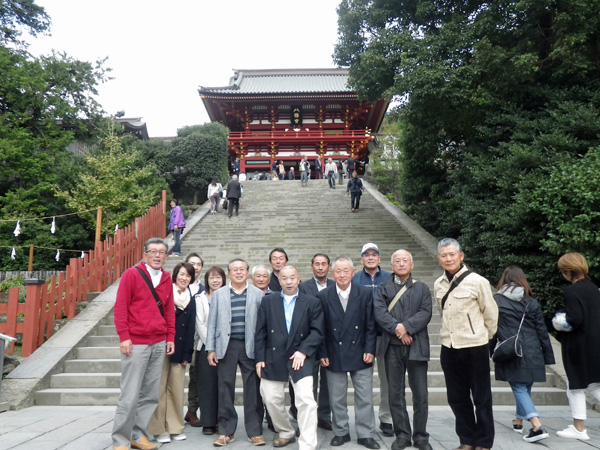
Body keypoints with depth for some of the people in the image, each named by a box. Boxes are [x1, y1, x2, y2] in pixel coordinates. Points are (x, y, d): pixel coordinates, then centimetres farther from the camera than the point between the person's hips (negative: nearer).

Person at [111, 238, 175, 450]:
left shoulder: (166, 279, 10)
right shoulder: (131, 274, -4)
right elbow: (120, 307, -7)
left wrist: (170, 337, 10)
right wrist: (124, 337, -11)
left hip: (159, 344, 5)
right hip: (136, 344, -5)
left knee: (151, 395, 9)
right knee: (130, 395, -1)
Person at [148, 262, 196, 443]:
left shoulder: (191, 300, 8)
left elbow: (191, 328, 6)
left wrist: (187, 354, 0)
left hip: (180, 349, 3)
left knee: (177, 389, 6)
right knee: (160, 388, 1)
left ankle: (175, 427, 16)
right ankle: (160, 429, 11)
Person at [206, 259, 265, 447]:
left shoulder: (258, 294, 5)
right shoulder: (218, 294, 8)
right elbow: (212, 323, 7)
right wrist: (211, 349, 1)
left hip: (251, 346, -1)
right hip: (226, 346, 1)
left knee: (253, 390, 4)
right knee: (225, 389, 7)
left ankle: (255, 431, 17)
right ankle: (226, 432, 20)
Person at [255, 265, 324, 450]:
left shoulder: (312, 302, 1)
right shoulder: (268, 300, 5)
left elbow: (317, 331, -4)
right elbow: (260, 332, 4)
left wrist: (303, 351, -16)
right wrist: (260, 358, -1)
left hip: (300, 357, -2)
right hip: (273, 358, 3)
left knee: (306, 399, -13)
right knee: (272, 400, 12)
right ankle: (286, 433, 37)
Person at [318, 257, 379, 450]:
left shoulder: (365, 294, -2)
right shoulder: (323, 296, -3)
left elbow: (370, 325, 0)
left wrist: (370, 350, -6)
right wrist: (322, 354, -4)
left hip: (360, 354, 0)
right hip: (334, 355, 0)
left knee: (365, 398, 8)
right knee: (337, 399, 11)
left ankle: (365, 434, 23)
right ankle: (341, 432, 28)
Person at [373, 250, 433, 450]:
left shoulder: (422, 288, 10)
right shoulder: (382, 289, 9)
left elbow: (425, 312, -4)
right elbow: (379, 312, -5)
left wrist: (406, 326, -16)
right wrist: (396, 328, -17)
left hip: (416, 346, 0)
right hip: (392, 346, 0)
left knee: (420, 394, 5)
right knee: (395, 394, 7)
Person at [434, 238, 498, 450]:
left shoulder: (477, 282, -11)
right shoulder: (438, 285, 4)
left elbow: (491, 314, -2)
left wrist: (483, 337, 8)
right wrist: (454, 335, 12)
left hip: (475, 348, -5)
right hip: (449, 348, 5)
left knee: (481, 398, 8)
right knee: (457, 398, 13)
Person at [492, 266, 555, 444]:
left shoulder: (496, 301, -6)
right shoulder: (532, 302, 3)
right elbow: (542, 331, 6)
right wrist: (548, 356, 13)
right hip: (532, 353, 4)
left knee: (519, 389, 0)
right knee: (525, 388, 17)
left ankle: (537, 427, -13)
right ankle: (518, 422, 33)